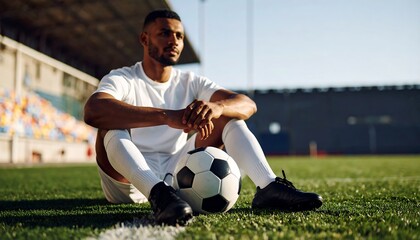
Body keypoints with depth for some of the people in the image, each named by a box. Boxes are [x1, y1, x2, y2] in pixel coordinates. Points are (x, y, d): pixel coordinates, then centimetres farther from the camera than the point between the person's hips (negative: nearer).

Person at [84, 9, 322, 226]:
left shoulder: (191, 82, 4)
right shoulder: (121, 78, -8)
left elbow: (248, 105, -11)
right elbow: (93, 111, -33)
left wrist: (216, 107, -35)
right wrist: (166, 116, -45)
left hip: (176, 173, 4)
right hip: (128, 180, -3)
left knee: (229, 114, -7)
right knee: (112, 124, -31)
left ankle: (269, 187, -27)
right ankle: (159, 195, -51)